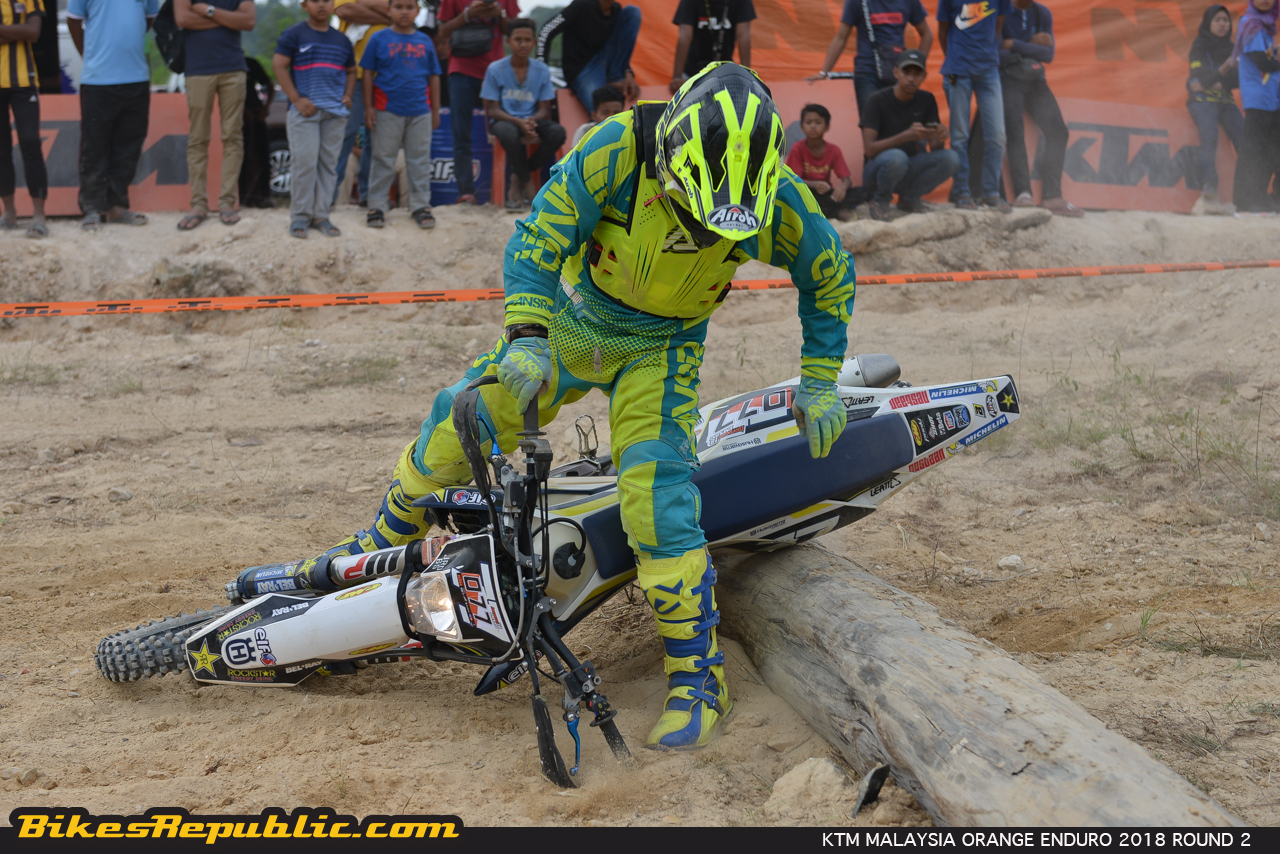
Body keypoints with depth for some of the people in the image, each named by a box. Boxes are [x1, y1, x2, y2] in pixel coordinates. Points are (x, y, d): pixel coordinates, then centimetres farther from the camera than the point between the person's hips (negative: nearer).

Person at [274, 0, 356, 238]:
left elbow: (351, 71, 24)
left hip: (335, 112, 4)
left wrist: (347, 95, 5)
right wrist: (296, 99, -12)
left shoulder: (342, 40, 16)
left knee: (329, 163, 4)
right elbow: (279, 66, -4)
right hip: (305, 109, -4)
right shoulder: (294, 35, 1)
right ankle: (300, 216, 0)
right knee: (305, 162, -8)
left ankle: (321, 216, 11)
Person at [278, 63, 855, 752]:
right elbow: (540, 235, -22)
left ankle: (698, 680, -10)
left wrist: (820, 384, -2)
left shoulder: (776, 199, -24)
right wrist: (525, 337, -33)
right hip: (571, 319, 1)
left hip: (658, 351, -1)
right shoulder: (619, 149, -30)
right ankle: (380, 549, 32)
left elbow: (829, 275, -4)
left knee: (657, 494, -20)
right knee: (453, 430, 3)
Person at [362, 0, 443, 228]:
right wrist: (368, 107, -4)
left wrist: (435, 110, 9)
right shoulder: (379, 39, 0)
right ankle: (376, 207, 10)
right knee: (383, 160, 4)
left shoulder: (425, 41, 7)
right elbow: (368, 74, 0)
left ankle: (421, 206, 13)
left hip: (420, 112, 2)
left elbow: (434, 77, 12)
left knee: (420, 161, 6)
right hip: (387, 111, -2)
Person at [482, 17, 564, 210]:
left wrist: (531, 121, -22)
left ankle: (517, 180, -10)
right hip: (504, 120, -3)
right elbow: (492, 109, -6)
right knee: (510, 134, -40)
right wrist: (518, 122, -24)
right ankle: (526, 181, -12)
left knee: (558, 133, -28)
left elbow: (544, 110, 2)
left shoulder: (542, 70, 2)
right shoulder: (496, 70, -5)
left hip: (531, 120, 3)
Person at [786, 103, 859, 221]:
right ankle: (839, 212, -35)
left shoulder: (834, 150, -1)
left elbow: (846, 180, -7)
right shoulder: (798, 149, -7)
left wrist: (843, 187, -32)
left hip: (825, 193, 2)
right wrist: (814, 185, -34)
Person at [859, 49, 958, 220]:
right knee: (896, 157, -39)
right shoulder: (878, 101, -12)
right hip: (878, 169, -5)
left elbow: (934, 148, 0)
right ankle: (880, 202, -8)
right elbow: (869, 149, -21)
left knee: (951, 158, -20)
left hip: (909, 171, 5)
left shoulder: (927, 100, 3)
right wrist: (907, 136, -35)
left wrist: (940, 139, -26)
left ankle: (909, 198, 1)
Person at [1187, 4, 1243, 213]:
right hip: (1202, 101, -4)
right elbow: (1202, 80, -12)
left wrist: (1218, 84, -10)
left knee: (1244, 138, -21)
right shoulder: (1199, 48, 1)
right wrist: (1224, 69, -28)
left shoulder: (1232, 48, 14)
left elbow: (1239, 80, 6)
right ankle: (1208, 191, -41)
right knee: (1210, 136, -31)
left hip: (1226, 102, 4)